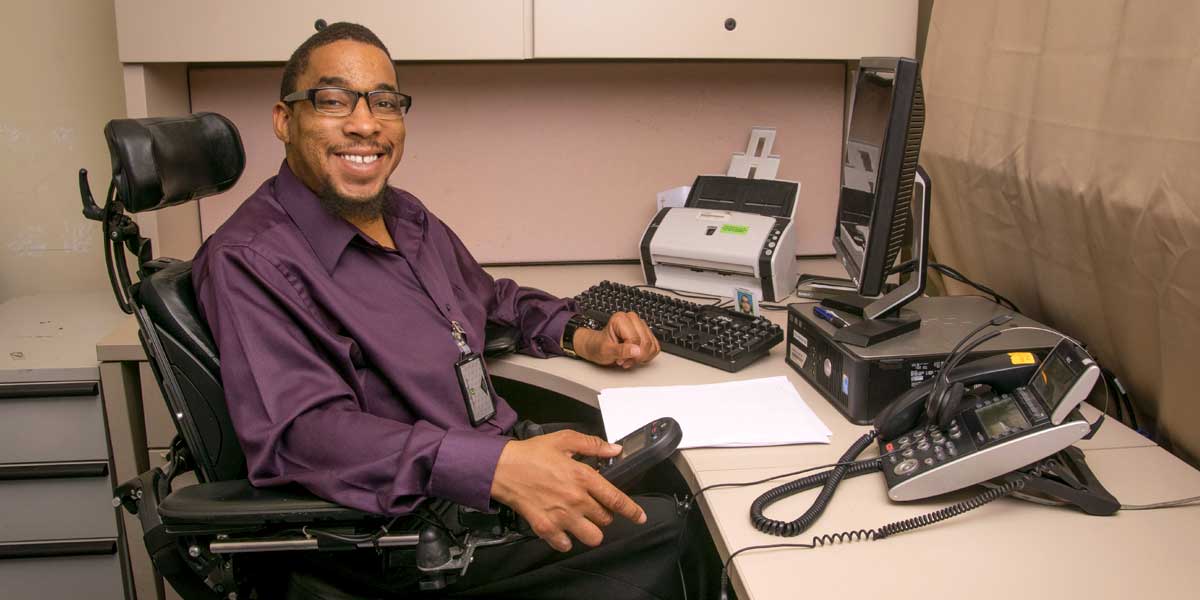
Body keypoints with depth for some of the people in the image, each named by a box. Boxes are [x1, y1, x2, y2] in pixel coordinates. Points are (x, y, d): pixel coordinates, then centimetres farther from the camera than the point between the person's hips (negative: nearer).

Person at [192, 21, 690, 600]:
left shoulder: (407, 216, 11)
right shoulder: (247, 261, -16)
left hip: (509, 462, 9)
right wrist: (497, 466, -40)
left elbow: (495, 301, 27)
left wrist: (584, 339, 8)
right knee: (666, 530, -16)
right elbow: (301, 432, -28)